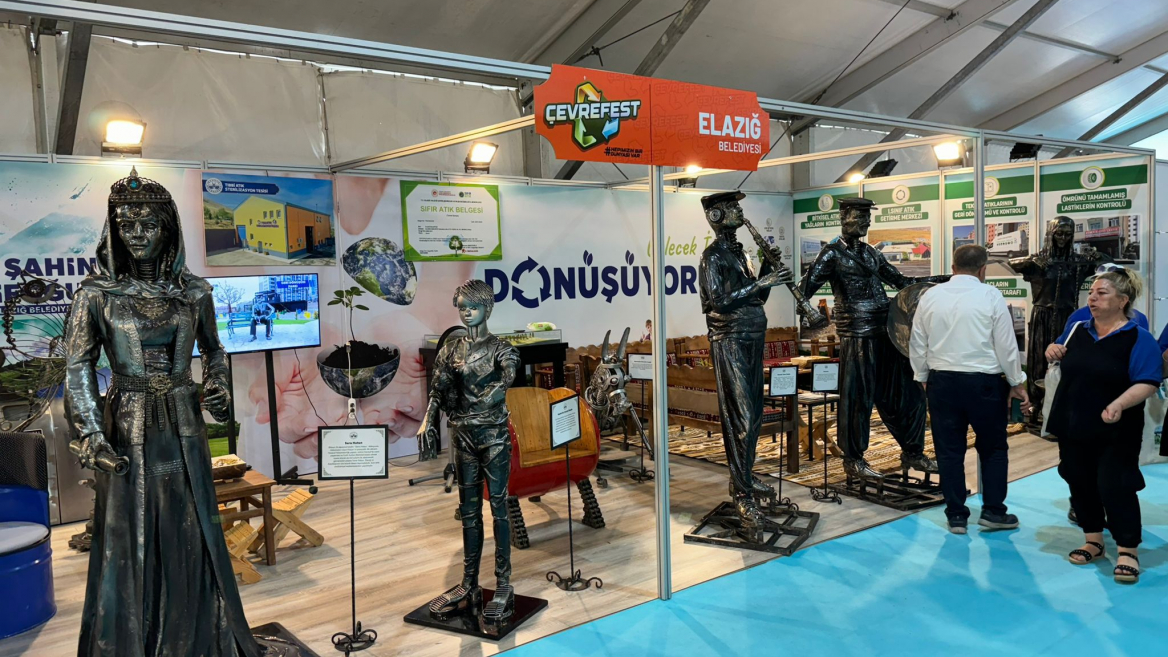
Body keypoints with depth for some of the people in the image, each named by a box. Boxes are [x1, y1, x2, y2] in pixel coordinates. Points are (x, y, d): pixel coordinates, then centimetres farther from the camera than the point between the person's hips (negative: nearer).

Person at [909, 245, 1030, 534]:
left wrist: (922, 378, 18)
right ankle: (993, 511, 17)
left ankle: (956, 515, 14)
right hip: (984, 382, -2)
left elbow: (917, 344, 6)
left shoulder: (930, 296, 2)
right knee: (993, 448, 14)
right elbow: (1006, 345, -4)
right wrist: (1017, 383, 6)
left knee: (949, 450, 8)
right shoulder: (990, 296, -7)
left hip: (942, 381, 3)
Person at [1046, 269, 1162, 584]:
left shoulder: (1139, 339, -10)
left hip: (1115, 433, -5)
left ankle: (1128, 551, 7)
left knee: (1114, 487, -7)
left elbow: (1147, 383, -19)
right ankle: (1093, 541, 27)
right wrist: (1053, 351, 1)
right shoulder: (1078, 329, 6)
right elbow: (1061, 353, 25)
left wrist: (1119, 404, -35)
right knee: (1080, 484, 12)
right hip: (1073, 427, 6)